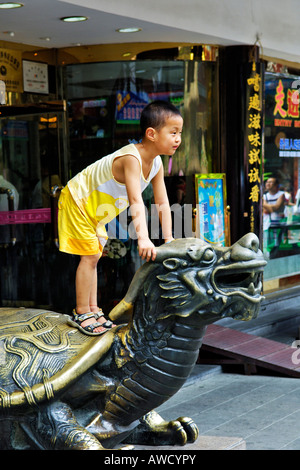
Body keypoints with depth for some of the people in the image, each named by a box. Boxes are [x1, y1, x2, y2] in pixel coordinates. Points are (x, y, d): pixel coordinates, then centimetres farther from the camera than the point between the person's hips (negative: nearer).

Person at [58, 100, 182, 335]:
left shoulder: (157, 163, -9)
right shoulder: (131, 159, -36)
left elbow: (162, 203, -5)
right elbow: (136, 201, -47)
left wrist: (169, 239, -9)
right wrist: (143, 238, -56)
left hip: (95, 209, 9)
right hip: (77, 200, -9)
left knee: (94, 256, 14)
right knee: (90, 256, -9)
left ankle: (93, 309, 24)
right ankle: (82, 313, 1)